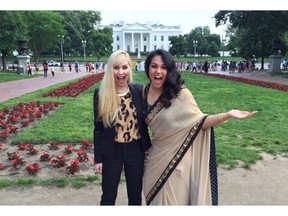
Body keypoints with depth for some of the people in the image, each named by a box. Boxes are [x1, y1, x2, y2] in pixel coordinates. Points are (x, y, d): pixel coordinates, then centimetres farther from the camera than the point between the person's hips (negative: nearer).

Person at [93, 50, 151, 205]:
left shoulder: (139, 91, -6)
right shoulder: (101, 94, -10)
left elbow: (145, 120, 3)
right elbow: (98, 128, -4)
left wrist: (147, 147, 2)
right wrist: (98, 158, -3)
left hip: (135, 150, 2)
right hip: (111, 152, -1)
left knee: (136, 195, 19)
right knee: (108, 197, 15)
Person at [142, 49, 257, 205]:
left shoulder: (180, 94, -18)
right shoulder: (144, 92, -3)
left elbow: (199, 122, -15)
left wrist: (227, 115, -29)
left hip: (176, 158, -5)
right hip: (156, 156, 5)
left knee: (173, 201, 13)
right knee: (154, 199, 22)